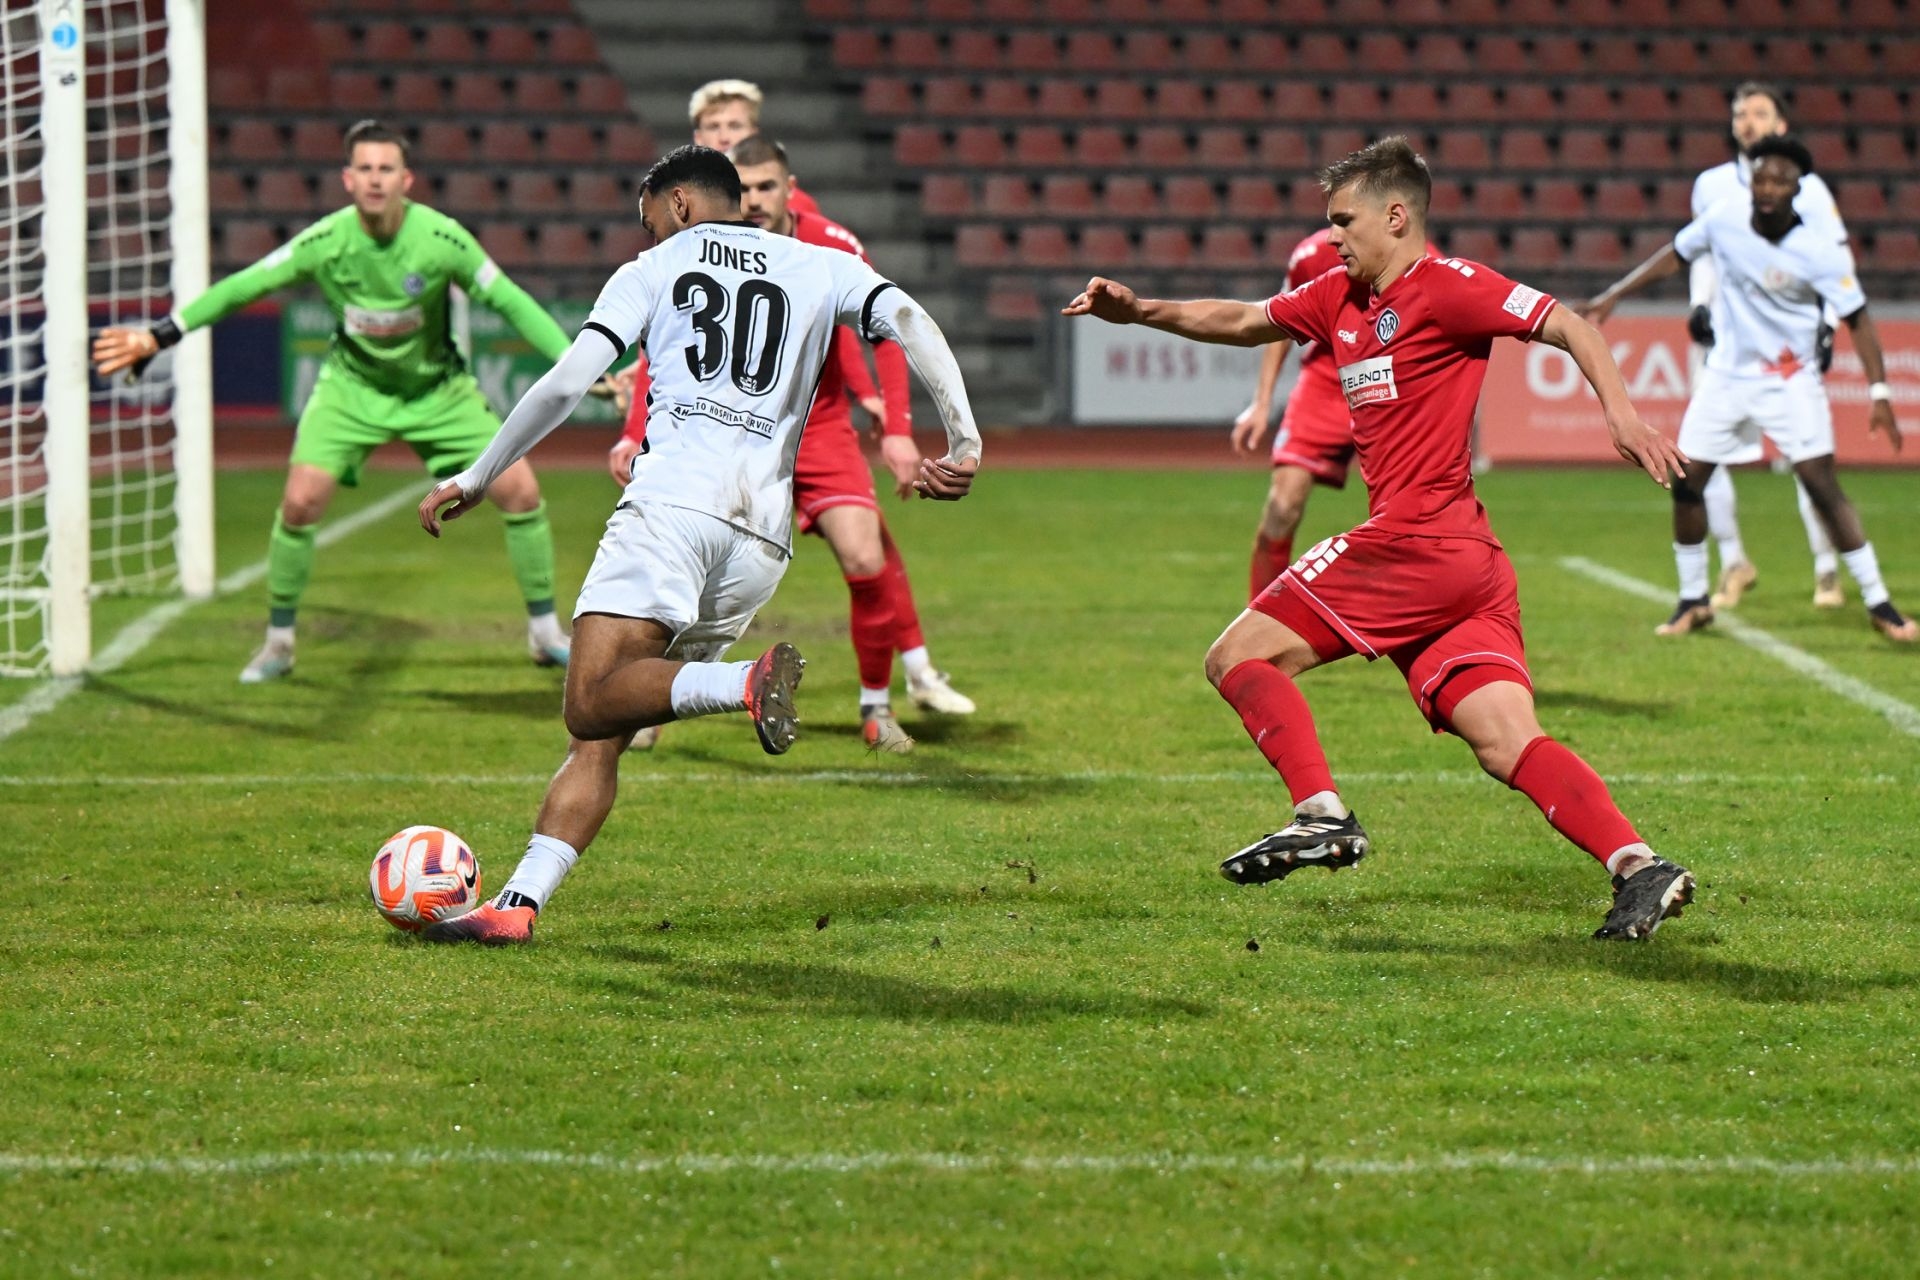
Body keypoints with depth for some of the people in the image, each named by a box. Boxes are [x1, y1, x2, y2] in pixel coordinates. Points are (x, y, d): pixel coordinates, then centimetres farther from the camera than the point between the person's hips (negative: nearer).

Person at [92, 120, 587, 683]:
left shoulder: (441, 238, -23)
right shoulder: (325, 242, -21)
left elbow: (511, 301, -15)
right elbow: (241, 288, -13)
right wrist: (158, 336, -15)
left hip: (437, 388, 0)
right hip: (353, 385, 0)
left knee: (521, 492, -8)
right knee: (300, 502, -16)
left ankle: (545, 632, 11)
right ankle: (278, 642, 5)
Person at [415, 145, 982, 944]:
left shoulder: (652, 271, 16)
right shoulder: (817, 269, 23)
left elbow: (567, 383, 7)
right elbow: (908, 321, 6)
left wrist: (476, 479, 15)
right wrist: (963, 440, -1)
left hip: (673, 502, -5)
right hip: (763, 534, 5)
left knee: (592, 703, -18)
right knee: (599, 737, 6)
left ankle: (745, 683, -40)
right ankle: (518, 904, -6)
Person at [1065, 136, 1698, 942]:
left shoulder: (1444, 287, -4)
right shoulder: (1340, 299, 21)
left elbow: (1564, 326, -9)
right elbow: (1242, 323, 33)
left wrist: (1621, 414, -22)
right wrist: (1140, 311, 23)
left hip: (1415, 540, -8)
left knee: (1238, 657, -1)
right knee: (1508, 746, -5)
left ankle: (1323, 814, -12)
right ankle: (1639, 866, -18)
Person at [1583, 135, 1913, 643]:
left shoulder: (1820, 252, -19)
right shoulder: (1726, 216, -10)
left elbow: (1858, 319, -13)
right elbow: (1675, 255, 8)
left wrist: (1878, 393, -21)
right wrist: (1614, 294, 6)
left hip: (1789, 380, -4)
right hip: (1726, 372, 4)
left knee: (1822, 484, -13)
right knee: (1686, 482, 1)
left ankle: (1879, 604, -5)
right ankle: (1693, 601, 18)